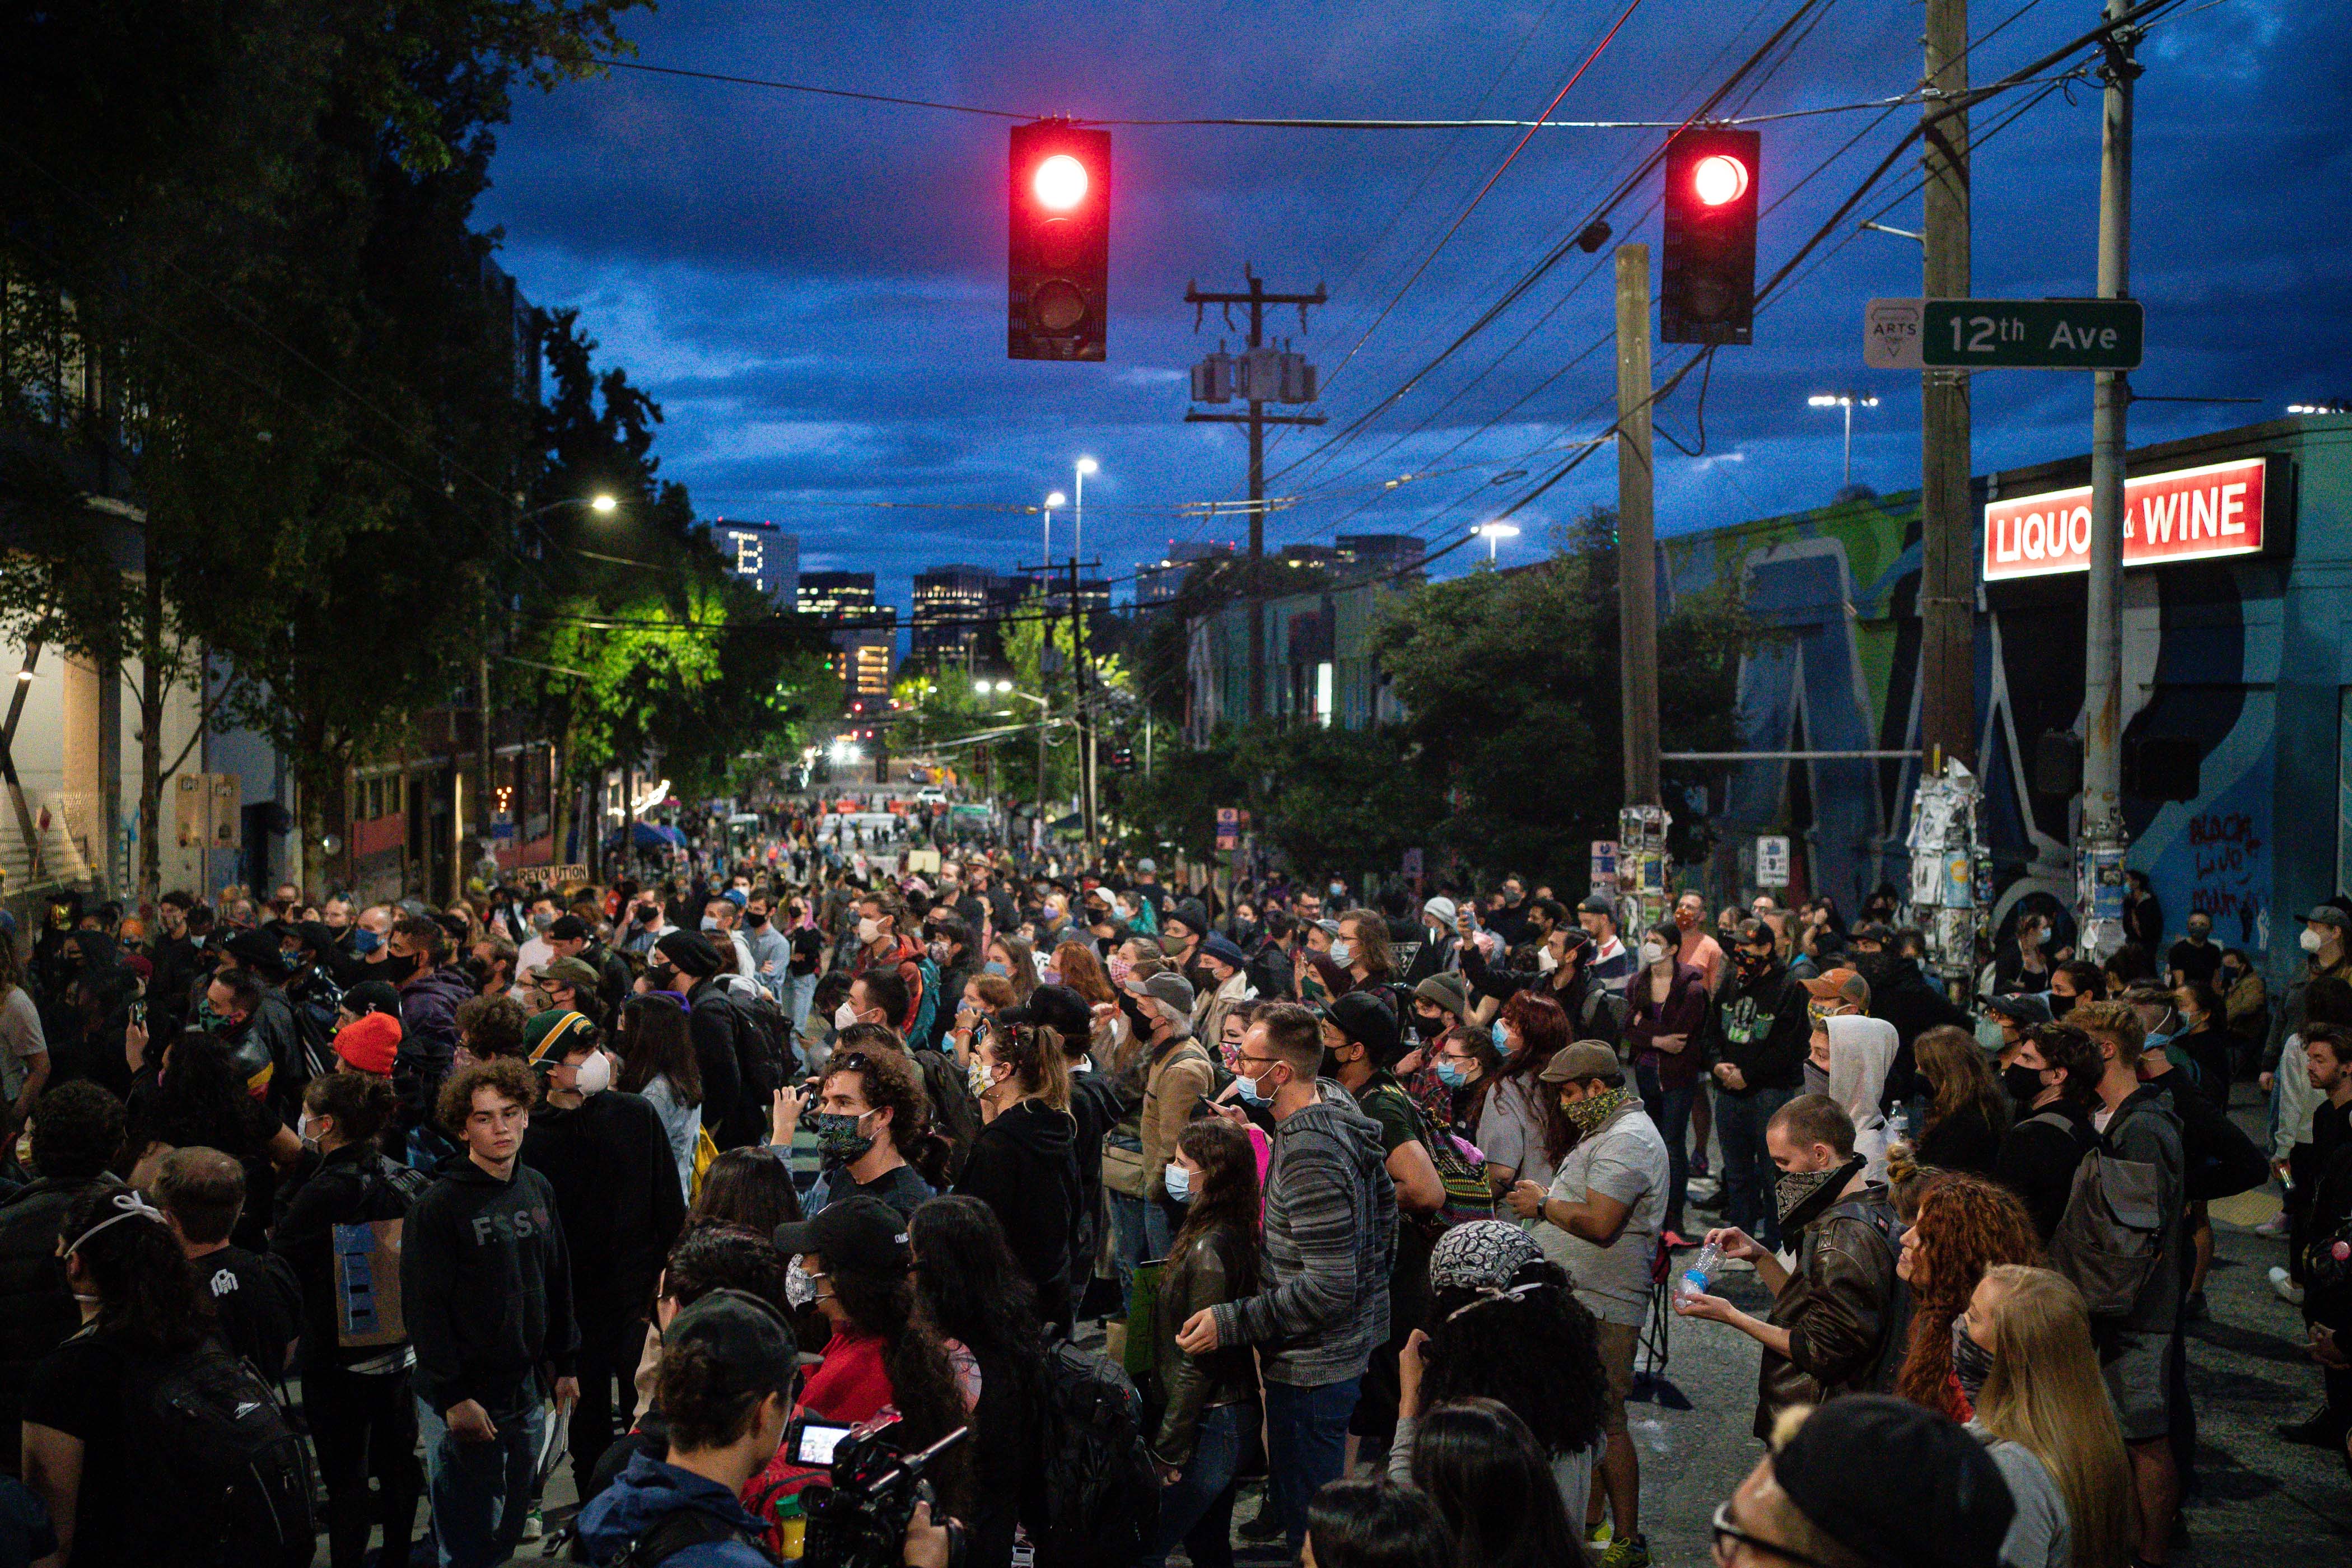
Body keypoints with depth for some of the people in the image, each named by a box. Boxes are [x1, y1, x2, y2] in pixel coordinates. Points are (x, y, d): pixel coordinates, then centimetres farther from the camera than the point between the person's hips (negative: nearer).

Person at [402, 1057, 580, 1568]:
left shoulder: (539, 1190, 6)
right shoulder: (439, 1206, -14)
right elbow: (423, 1309, -14)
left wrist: (565, 1365, 15)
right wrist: (454, 1398, -17)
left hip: (523, 1390, 6)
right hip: (461, 1398, -6)